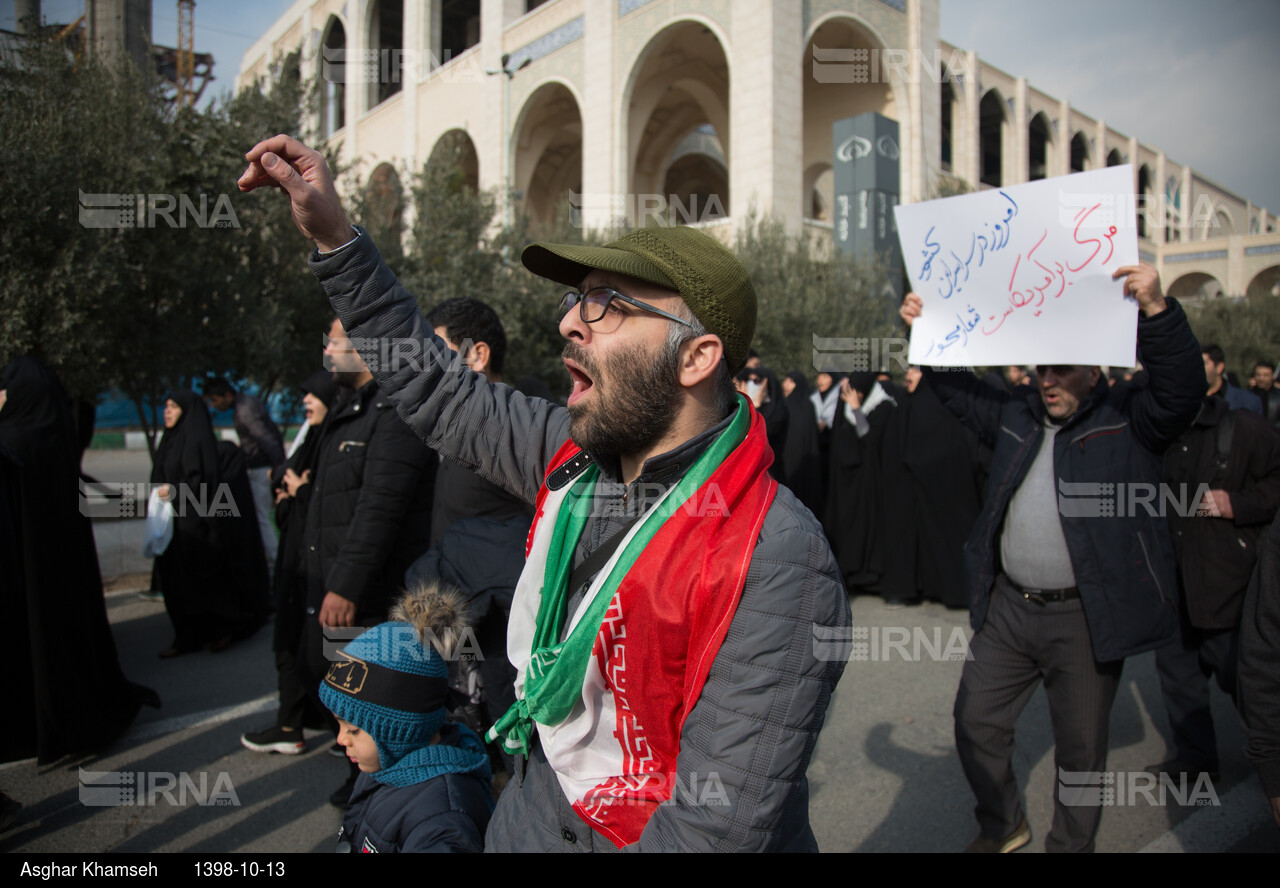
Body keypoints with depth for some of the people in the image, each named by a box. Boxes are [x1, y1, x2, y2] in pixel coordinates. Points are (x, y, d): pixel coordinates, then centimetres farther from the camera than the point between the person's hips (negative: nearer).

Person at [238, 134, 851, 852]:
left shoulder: (776, 563, -28)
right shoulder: (578, 453, -7)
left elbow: (718, 824, -27)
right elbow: (438, 390, 6)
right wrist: (334, 235, 3)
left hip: (642, 835, -6)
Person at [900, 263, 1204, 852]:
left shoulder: (1128, 422, -3)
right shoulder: (1016, 419, 11)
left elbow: (1182, 389, -19)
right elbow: (957, 389, 17)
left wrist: (1156, 311, -33)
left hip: (1087, 618, -5)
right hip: (1007, 607, 5)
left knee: (1081, 747, 10)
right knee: (976, 721, 12)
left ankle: (1070, 845, 33)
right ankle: (1001, 827, 36)